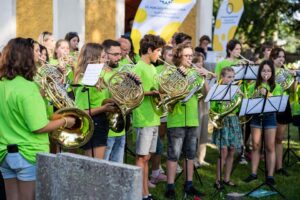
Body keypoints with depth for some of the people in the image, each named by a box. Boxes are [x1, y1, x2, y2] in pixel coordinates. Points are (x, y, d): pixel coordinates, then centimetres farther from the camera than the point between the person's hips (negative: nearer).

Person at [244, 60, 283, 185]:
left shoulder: (276, 87, 1)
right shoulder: (253, 86, 7)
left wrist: (266, 94, -21)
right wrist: (256, 95, -14)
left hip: (269, 117, -2)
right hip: (256, 117, 2)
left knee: (270, 147, -1)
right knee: (255, 146, 7)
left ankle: (270, 175, 5)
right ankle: (253, 173, 16)